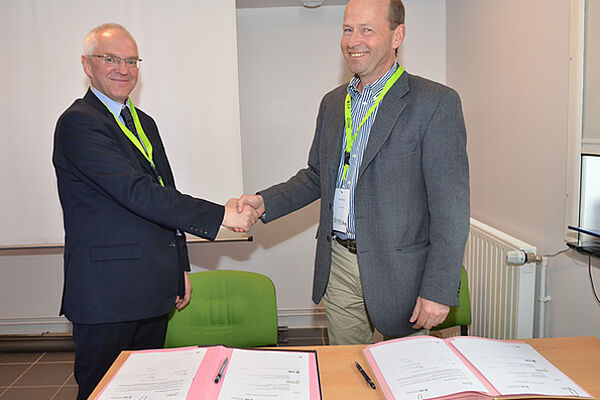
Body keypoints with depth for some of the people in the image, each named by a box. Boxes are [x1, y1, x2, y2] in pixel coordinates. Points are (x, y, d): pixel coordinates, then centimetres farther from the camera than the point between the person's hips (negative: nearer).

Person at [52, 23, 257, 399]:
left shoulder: (144, 123, 16)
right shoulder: (78, 122, -12)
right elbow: (136, 192, -23)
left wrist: (181, 267, 17)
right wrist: (220, 214, -23)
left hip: (154, 289, 8)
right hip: (107, 293, -7)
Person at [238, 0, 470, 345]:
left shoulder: (436, 103, -10)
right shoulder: (333, 103, 10)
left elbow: (451, 208, -13)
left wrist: (439, 291, -16)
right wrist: (265, 203, 2)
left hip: (397, 270, -5)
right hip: (338, 266, 5)